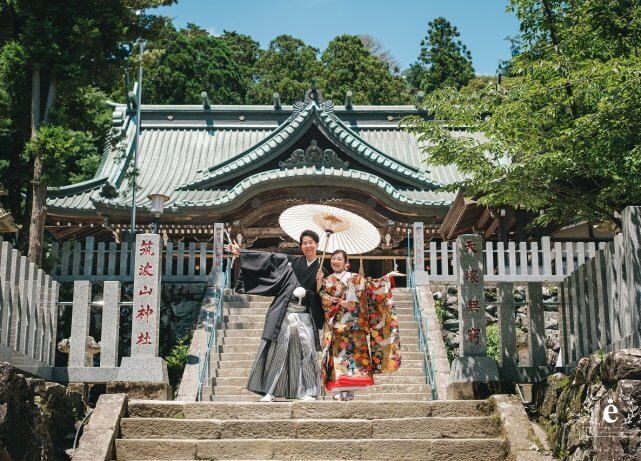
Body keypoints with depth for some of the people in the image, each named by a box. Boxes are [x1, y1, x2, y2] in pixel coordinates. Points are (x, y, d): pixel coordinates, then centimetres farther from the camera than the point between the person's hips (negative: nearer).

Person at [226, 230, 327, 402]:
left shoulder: (321, 269, 10)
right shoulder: (291, 261, 9)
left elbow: (319, 296, 7)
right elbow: (266, 258, 6)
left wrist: (319, 282, -12)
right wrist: (241, 253, 3)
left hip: (305, 316, 0)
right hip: (284, 314, 0)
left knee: (306, 350, -9)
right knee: (277, 349, -4)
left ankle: (306, 392, -1)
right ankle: (270, 391, 0)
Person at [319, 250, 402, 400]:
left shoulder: (355, 278, 15)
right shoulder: (327, 282, 13)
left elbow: (371, 285, 6)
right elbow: (324, 298, 1)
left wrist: (387, 277, -5)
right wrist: (340, 303, -12)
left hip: (354, 323, 1)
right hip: (337, 323, -1)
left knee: (354, 352, -6)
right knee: (338, 353, -9)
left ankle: (349, 389, -5)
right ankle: (338, 390, -12)